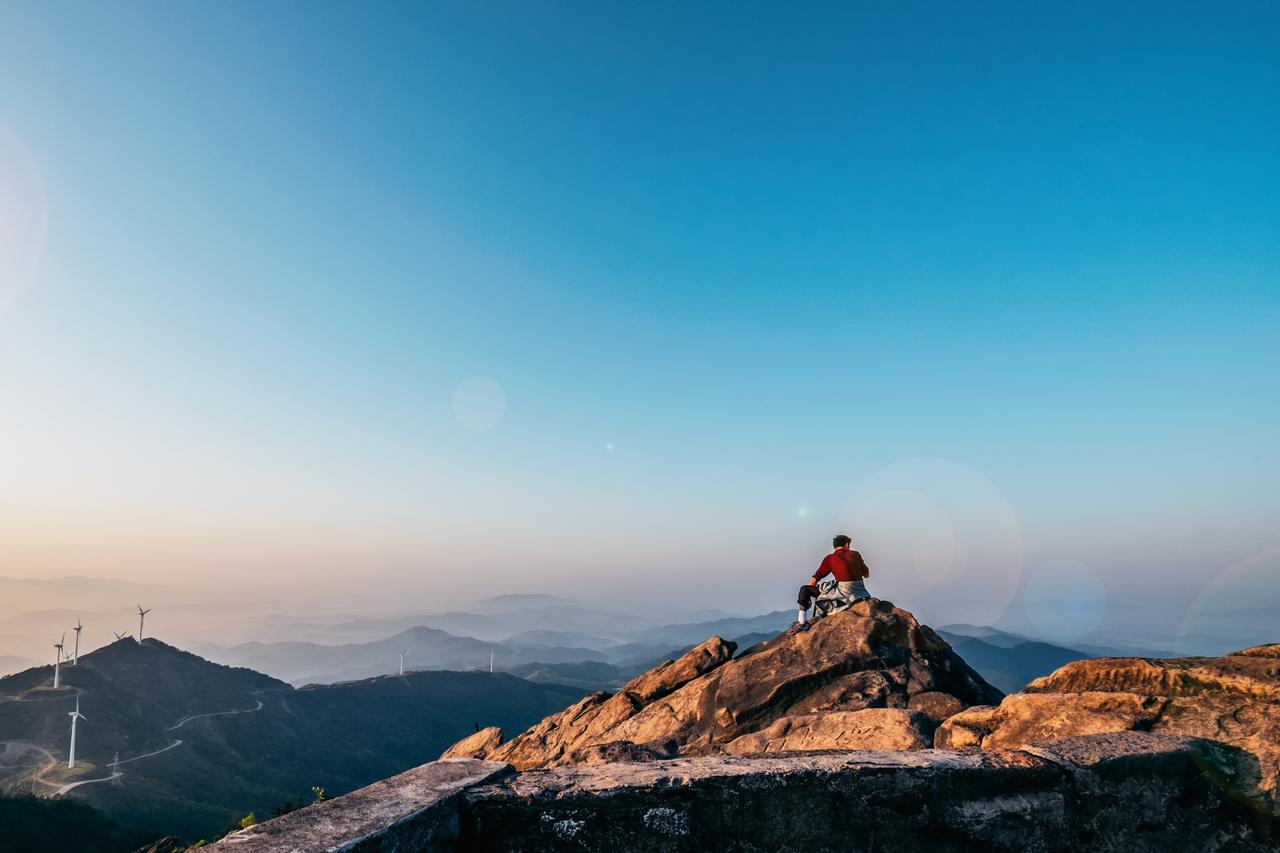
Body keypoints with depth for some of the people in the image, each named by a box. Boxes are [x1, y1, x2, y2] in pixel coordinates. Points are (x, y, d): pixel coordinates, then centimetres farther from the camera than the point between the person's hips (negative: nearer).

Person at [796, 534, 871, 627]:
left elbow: (815, 578, 1)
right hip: (860, 591, 5)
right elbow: (867, 575, 20)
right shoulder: (855, 554, 10)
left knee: (804, 589, 1)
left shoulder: (830, 558, 0)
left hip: (844, 592, -5)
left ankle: (801, 621, -7)